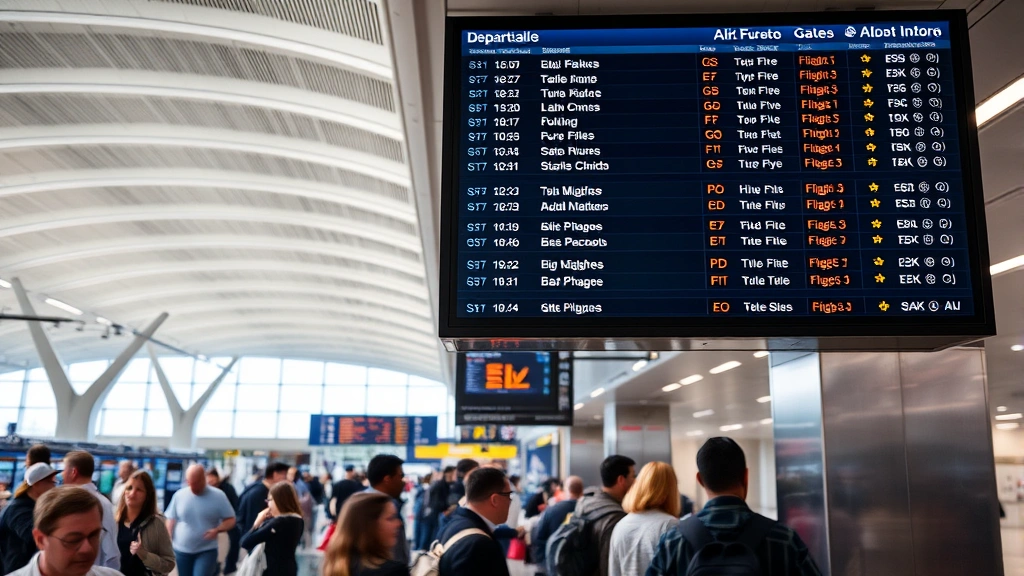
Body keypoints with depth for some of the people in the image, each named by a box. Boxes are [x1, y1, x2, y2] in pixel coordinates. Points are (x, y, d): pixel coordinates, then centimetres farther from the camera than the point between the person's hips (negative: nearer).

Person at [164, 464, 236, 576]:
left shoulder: (218, 496, -8)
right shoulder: (179, 495, -2)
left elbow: (230, 520, -4)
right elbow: (171, 521, 5)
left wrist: (217, 530, -23)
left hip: (207, 551, -3)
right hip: (182, 551, 3)